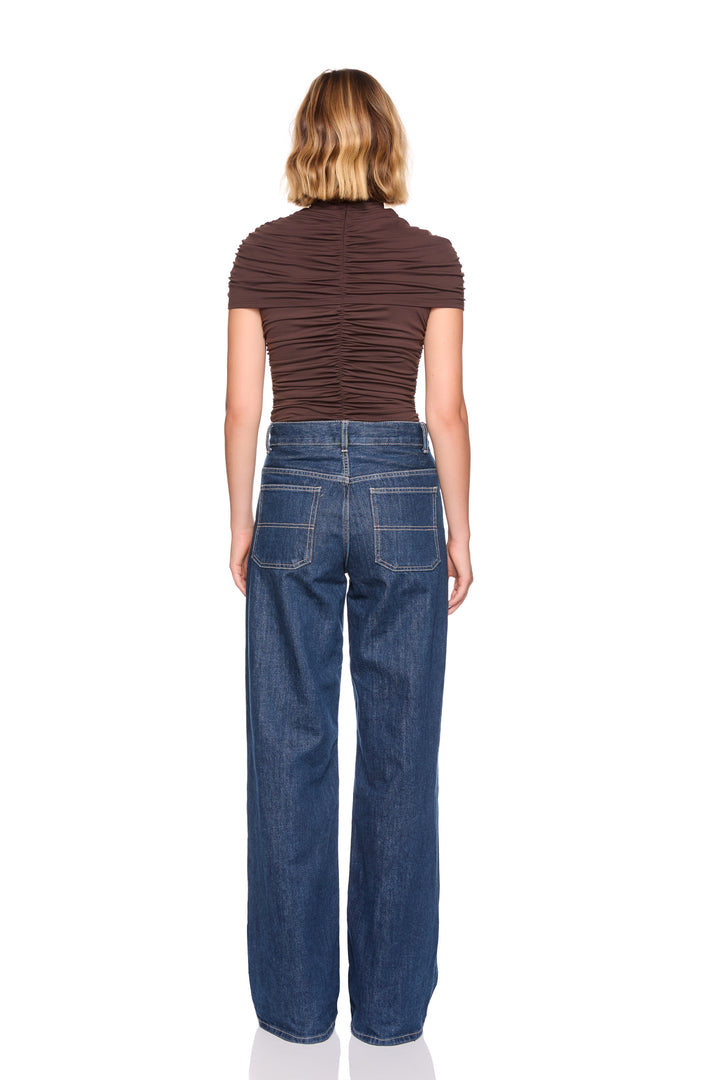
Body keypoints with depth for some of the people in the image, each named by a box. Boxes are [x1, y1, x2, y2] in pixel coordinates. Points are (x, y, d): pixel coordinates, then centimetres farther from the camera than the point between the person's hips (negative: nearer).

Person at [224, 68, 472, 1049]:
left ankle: (297, 998, 18)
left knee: (291, 746, 8)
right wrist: (459, 531, 6)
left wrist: (240, 522, 10)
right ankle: (391, 1000, 18)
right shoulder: (431, 257, -1)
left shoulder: (262, 252, 1)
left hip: (295, 490, 1)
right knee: (399, 747, 7)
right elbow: (445, 411, -3)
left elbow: (243, 405, 0)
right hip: (400, 492, 0)